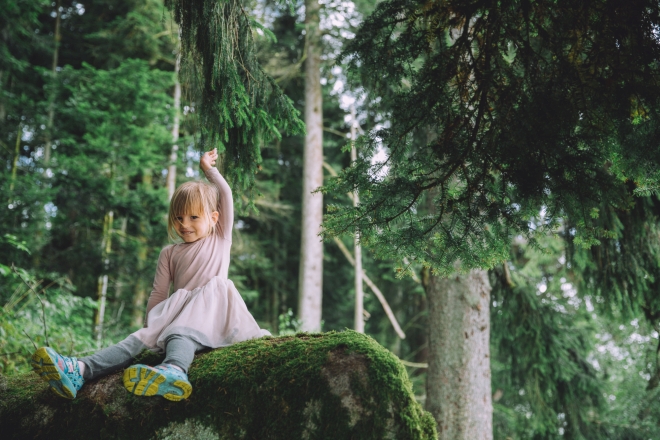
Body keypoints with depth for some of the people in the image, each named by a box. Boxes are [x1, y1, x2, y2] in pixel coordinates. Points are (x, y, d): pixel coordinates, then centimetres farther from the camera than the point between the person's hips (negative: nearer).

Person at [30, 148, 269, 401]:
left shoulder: (220, 241, 16)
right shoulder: (169, 254, 22)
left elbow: (226, 194, 8)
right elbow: (158, 294, 20)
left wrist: (209, 168, 19)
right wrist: (150, 325, 11)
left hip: (211, 316, -3)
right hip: (178, 316, 4)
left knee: (180, 334, -37)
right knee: (139, 340, -23)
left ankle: (174, 370, -72)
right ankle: (79, 371, -45)